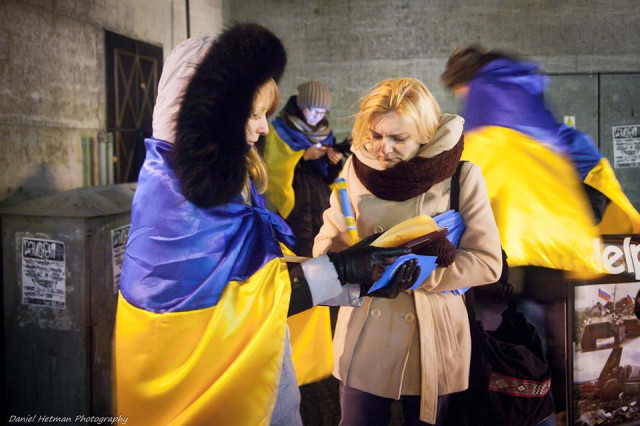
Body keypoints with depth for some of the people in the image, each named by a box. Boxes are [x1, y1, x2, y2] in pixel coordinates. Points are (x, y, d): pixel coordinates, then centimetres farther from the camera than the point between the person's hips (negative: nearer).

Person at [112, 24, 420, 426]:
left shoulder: (227, 178, 4)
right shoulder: (168, 193, -22)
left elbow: (275, 263, 4)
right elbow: (225, 296, -24)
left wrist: (360, 279, -2)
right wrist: (340, 270, -20)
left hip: (262, 356, 8)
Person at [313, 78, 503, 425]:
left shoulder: (462, 175, -11)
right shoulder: (356, 167, -4)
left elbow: (488, 262, -12)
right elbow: (331, 237, 4)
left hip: (431, 335, -1)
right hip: (365, 335, 2)